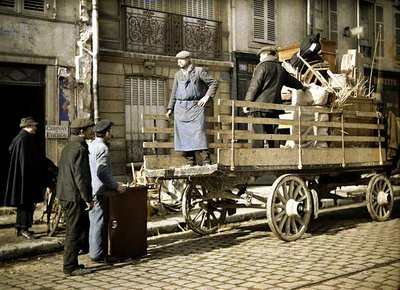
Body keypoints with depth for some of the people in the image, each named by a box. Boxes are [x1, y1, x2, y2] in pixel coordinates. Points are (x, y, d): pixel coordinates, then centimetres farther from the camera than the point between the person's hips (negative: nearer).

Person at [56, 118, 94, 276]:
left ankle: (71, 263, 23)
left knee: (73, 230, 17)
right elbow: (80, 176, -21)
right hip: (75, 196, -10)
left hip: (64, 195, 10)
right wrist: (88, 199, -17)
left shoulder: (67, 147, 14)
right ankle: (70, 266, 5)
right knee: (74, 231, -2)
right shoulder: (80, 149, -17)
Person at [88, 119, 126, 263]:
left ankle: (93, 251, 23)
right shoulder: (102, 148, -15)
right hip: (99, 191, -10)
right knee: (99, 222, -4)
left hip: (90, 190, 10)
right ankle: (97, 254, 0)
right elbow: (102, 172, -23)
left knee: (94, 222, 16)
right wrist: (116, 186, -15)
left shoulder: (91, 146, 15)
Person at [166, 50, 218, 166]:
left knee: (199, 133, -12)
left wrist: (207, 96, -5)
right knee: (184, 134, 0)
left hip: (196, 106, -4)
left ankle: (207, 162, -11)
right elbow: (174, 93, 20)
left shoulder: (199, 71, 4)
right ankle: (191, 162, 5)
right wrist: (170, 108, 14)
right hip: (180, 108, 4)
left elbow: (214, 83, 5)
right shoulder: (178, 75, 17)